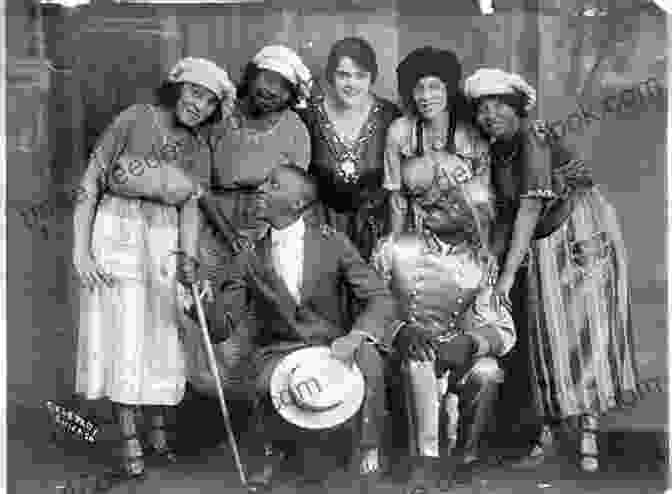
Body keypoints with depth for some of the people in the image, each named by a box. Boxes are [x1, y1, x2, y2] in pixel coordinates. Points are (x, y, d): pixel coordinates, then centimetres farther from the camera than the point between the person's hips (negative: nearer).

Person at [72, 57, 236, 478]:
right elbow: (90, 183, -8)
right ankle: (130, 440, 10)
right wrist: (80, 249, -12)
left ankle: (159, 428, 25)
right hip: (116, 233, -4)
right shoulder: (134, 120, -9)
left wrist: (189, 258, -16)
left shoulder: (198, 150, 5)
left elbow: (191, 208, 0)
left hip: (164, 239, 4)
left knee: (162, 334, 8)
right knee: (123, 333, -2)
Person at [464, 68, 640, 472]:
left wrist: (508, 273, -28)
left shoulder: (533, 138, -18)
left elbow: (530, 207, -25)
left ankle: (589, 436, -1)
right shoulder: (498, 152, 6)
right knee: (540, 335, 5)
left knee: (583, 328, -7)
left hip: (581, 236, -7)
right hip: (540, 248, 7)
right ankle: (539, 436, 12)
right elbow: (506, 214, 11)